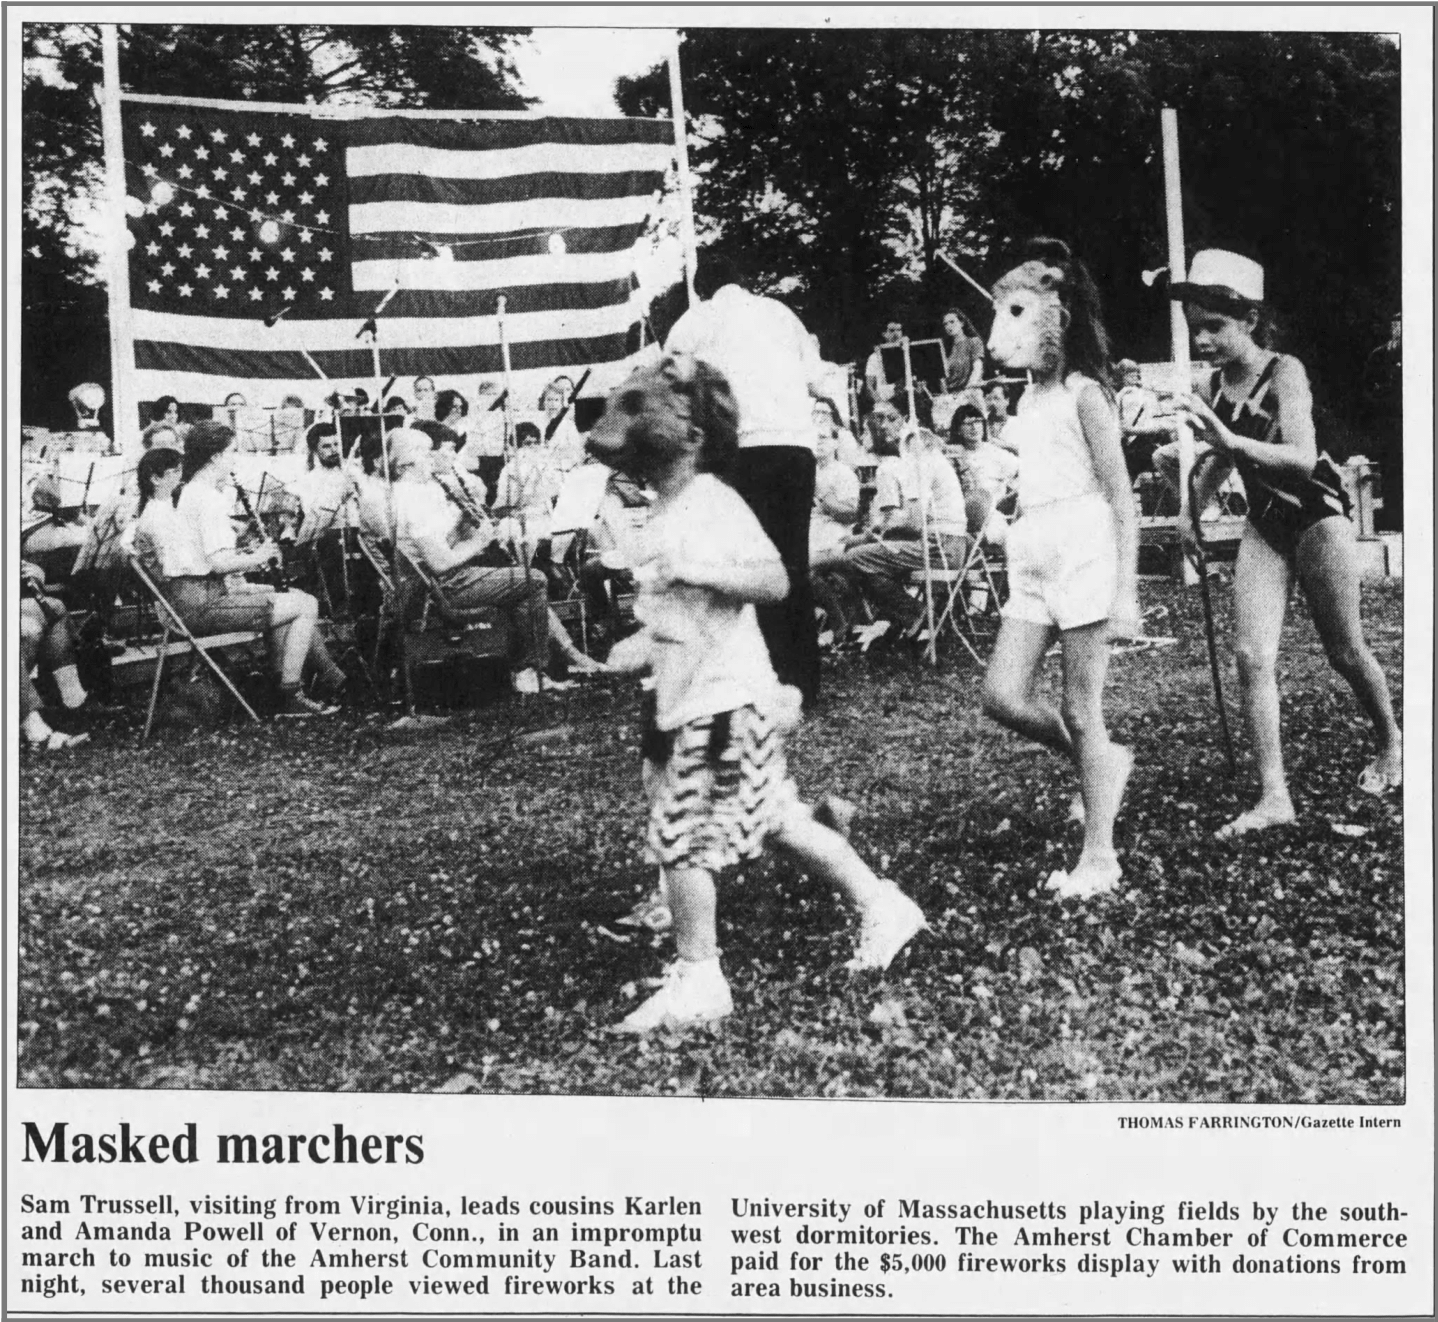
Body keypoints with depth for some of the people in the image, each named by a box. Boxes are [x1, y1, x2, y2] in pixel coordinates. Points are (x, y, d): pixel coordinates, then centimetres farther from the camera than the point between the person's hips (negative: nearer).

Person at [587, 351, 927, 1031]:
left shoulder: (714, 505, -15)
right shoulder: (664, 513, 13)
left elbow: (774, 580, -22)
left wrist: (699, 568, -31)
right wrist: (643, 643, 13)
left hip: (722, 702, -9)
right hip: (683, 700, 9)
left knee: (680, 839, -4)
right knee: (777, 820, 15)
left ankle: (698, 978, 9)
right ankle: (880, 904, 27)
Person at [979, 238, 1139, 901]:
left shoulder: (1082, 392, -8)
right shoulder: (1030, 397, 14)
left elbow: (1121, 497, -10)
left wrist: (1126, 591, -14)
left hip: (1083, 549, -7)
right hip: (1032, 557, 8)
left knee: (1079, 711, -3)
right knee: (1002, 697, -1)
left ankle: (1099, 856, 8)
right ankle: (1102, 763, 21)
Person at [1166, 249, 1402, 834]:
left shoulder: (1284, 372, -20)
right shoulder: (1212, 386, -3)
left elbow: (1303, 457, -33)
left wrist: (1231, 439, -46)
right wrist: (1194, 511, 6)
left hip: (1317, 515, -5)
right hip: (1264, 524, 5)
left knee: (1344, 650, 8)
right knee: (1251, 656, -8)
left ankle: (1391, 743, 38)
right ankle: (1274, 796, -6)